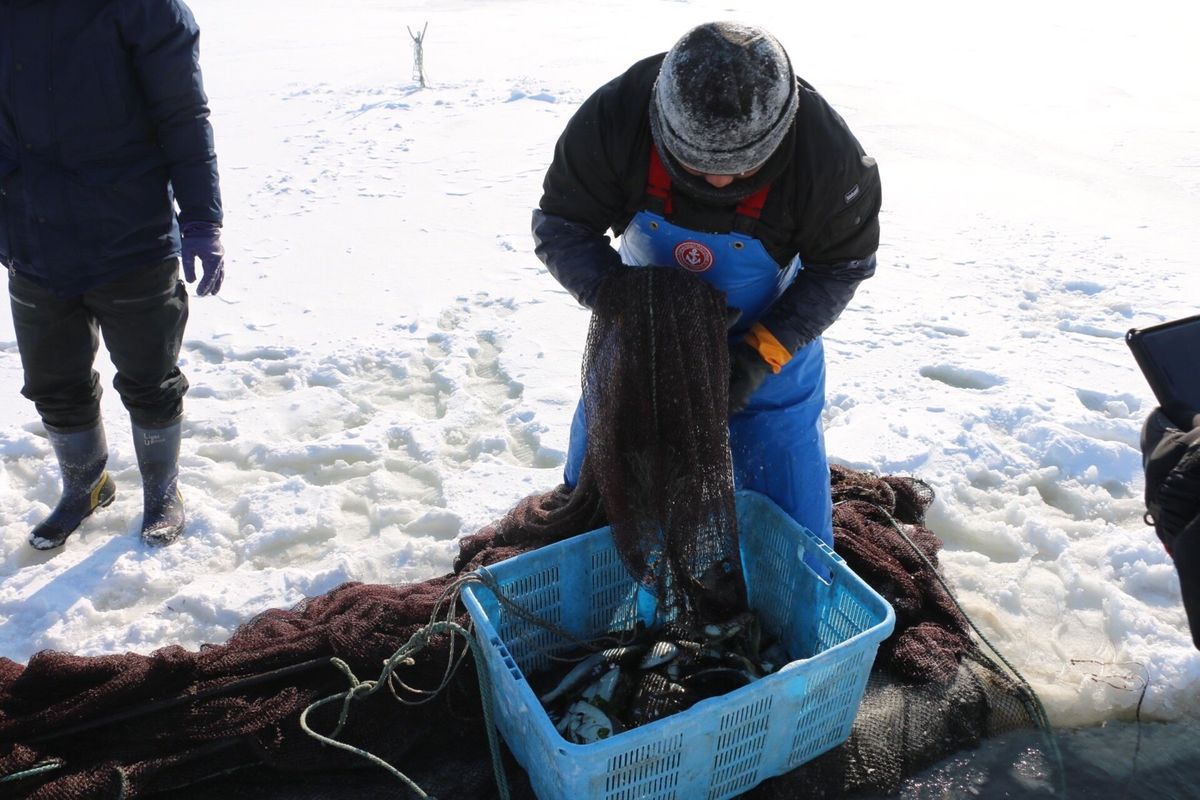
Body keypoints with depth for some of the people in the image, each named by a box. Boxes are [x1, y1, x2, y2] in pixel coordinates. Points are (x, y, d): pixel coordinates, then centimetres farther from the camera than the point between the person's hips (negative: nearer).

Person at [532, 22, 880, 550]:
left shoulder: (828, 155, -30)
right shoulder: (615, 116, -30)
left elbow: (841, 268, -14)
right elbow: (559, 228, -19)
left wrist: (764, 351, -26)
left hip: (770, 329, -1)